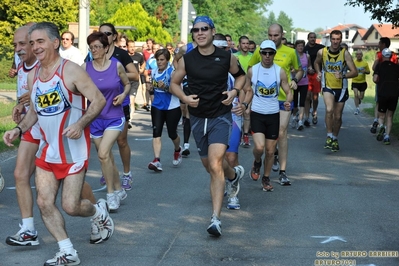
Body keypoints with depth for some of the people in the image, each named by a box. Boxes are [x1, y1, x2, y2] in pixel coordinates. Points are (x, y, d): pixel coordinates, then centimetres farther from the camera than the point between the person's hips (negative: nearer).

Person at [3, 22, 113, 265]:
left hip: (73, 151, -6)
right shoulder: (33, 75, 6)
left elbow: (99, 100, -14)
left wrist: (80, 124, -27)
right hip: (47, 151, 7)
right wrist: (18, 130, 0)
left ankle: (100, 212, 30)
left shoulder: (71, 71, -14)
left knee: (70, 206, -5)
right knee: (44, 203, 0)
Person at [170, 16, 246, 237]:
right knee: (210, 166, 17)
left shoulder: (226, 57, -6)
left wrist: (235, 91, -7)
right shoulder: (187, 59, -5)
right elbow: (174, 83, 7)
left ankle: (215, 219, -20)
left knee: (215, 165, -20)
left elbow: (240, 75, 13)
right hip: (198, 118, 3)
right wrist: (185, 97, -13)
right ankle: (234, 173, 53)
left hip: (220, 116, -3)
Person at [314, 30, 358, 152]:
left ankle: (335, 139, 30)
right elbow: (316, 63, 16)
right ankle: (329, 136, -12)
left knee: (338, 116, 8)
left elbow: (354, 72, -13)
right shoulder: (322, 52, -7)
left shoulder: (345, 53, -12)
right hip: (328, 87, 0)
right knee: (329, 110, -25)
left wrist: (343, 75, -30)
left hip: (341, 88, 0)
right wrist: (319, 72, -2)